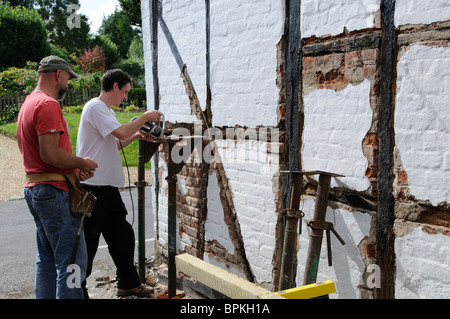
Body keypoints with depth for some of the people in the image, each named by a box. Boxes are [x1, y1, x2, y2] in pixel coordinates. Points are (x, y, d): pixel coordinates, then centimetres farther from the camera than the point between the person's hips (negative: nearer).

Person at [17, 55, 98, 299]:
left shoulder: (28, 104, 18)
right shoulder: (48, 104, -15)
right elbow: (50, 153, -24)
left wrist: (74, 169, 11)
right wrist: (82, 163, -9)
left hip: (35, 188, 11)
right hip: (54, 192, -11)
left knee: (47, 260, 16)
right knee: (72, 261, -6)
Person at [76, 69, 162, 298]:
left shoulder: (107, 111, 20)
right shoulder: (95, 107, -12)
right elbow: (121, 132, -23)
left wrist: (134, 136, 9)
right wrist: (145, 117, -10)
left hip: (108, 187, 10)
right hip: (93, 187, -10)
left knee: (123, 236, 16)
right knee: (88, 243, -1)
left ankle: (128, 284, 28)